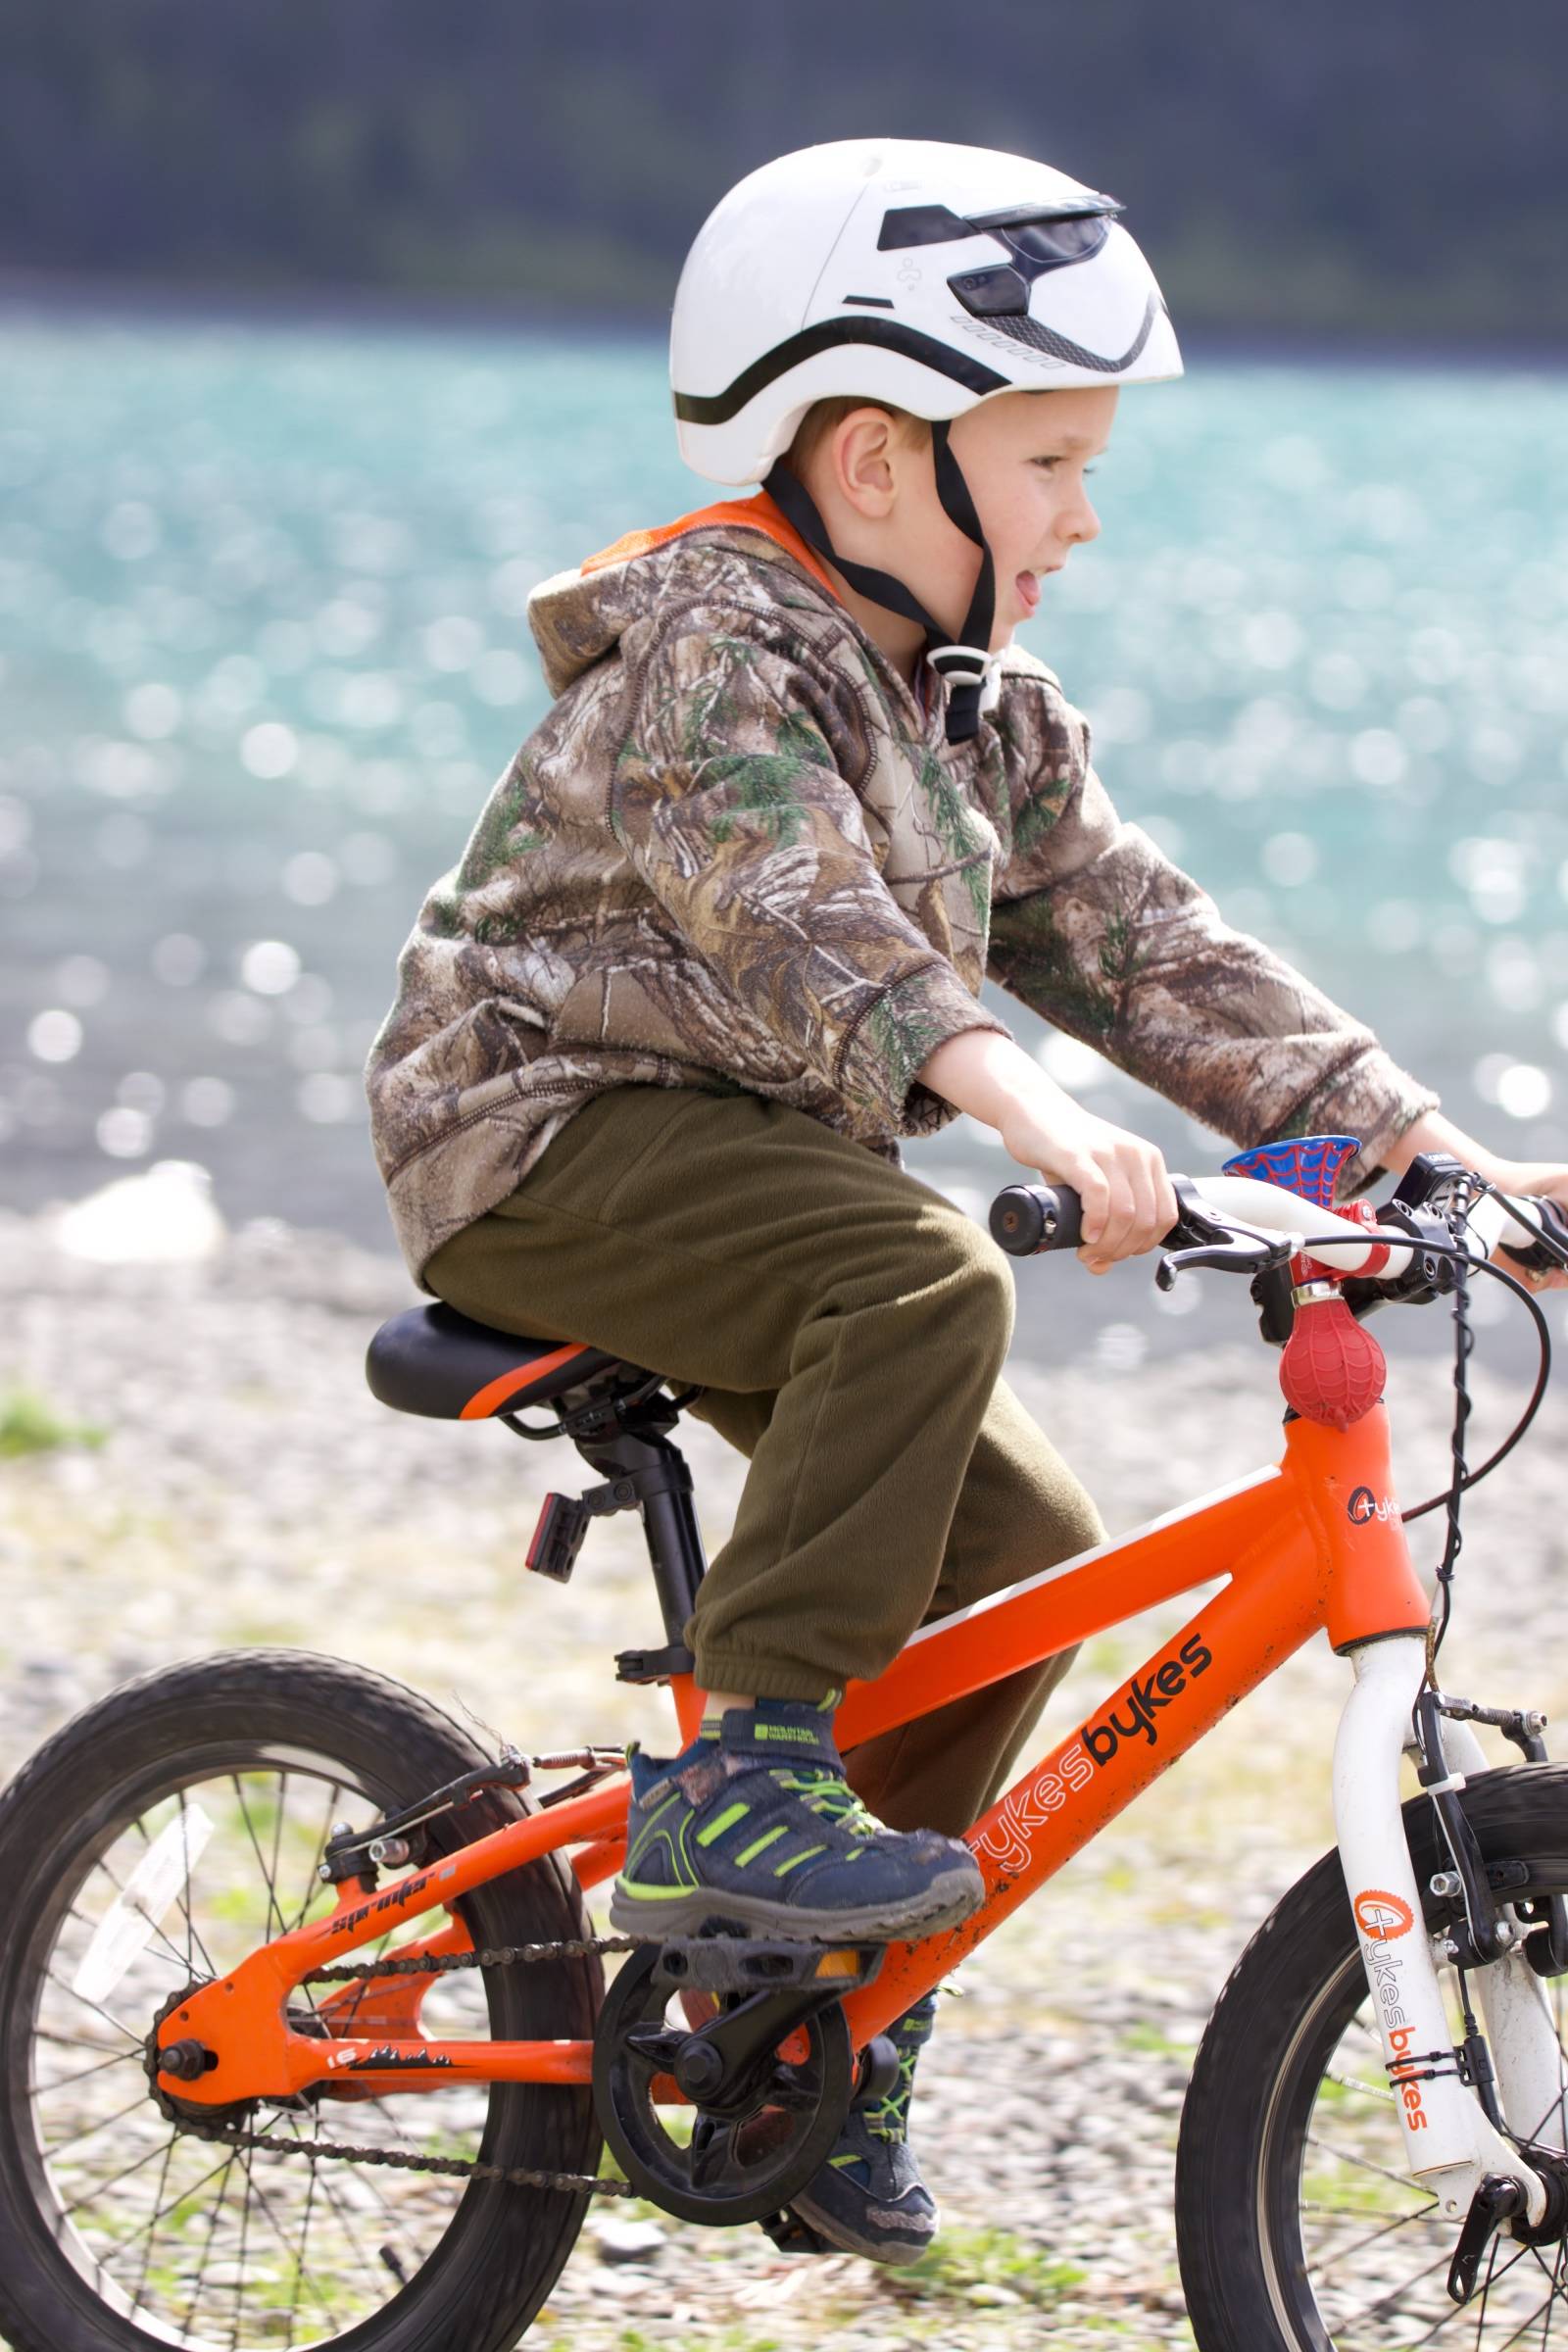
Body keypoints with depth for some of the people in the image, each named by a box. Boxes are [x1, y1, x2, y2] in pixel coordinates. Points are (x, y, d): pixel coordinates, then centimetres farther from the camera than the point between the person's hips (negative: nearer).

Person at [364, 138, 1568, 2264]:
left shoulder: (983, 719, 11)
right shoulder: (711, 647, -17)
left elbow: (1146, 949, 7)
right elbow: (807, 924, -33)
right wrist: (1036, 1120, -47)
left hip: (748, 1169, 9)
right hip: (549, 1138, -9)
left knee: (1018, 1542, -2)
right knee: (925, 1280, -32)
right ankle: (748, 1773, -30)